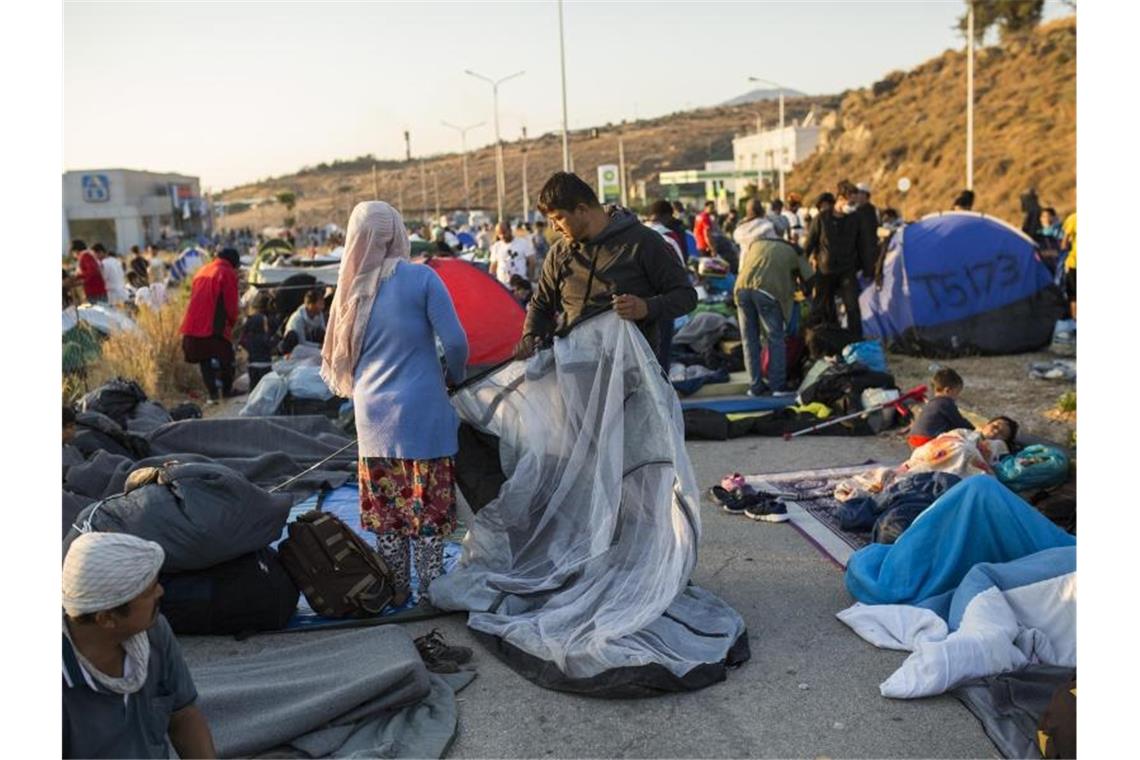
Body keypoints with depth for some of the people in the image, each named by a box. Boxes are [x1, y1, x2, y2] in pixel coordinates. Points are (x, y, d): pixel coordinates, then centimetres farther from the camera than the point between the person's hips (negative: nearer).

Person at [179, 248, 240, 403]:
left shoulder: (201, 272, 20)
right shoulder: (228, 274, -2)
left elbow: (194, 298, 21)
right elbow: (231, 304, -5)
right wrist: (232, 322, 11)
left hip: (194, 325, 6)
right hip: (216, 326, -6)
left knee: (205, 361, 10)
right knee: (226, 357, 8)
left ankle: (213, 393, 6)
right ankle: (226, 390, 11)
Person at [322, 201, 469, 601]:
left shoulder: (351, 288, 3)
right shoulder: (421, 278, -10)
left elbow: (339, 356, 12)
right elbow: (455, 341, -12)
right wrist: (454, 377, 7)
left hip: (374, 417, 4)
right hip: (422, 411, -4)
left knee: (386, 507, 13)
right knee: (430, 506, 6)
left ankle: (395, 589, 22)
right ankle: (431, 588, 13)